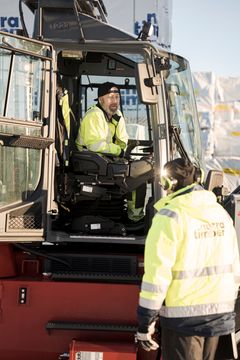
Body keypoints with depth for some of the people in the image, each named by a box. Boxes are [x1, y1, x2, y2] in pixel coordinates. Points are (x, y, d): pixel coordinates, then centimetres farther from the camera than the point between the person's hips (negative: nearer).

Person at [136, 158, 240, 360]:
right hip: (220, 313, 6)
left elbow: (157, 273, -17)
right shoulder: (221, 213, 8)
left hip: (184, 316, -6)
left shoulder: (170, 216, -14)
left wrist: (145, 323, -12)